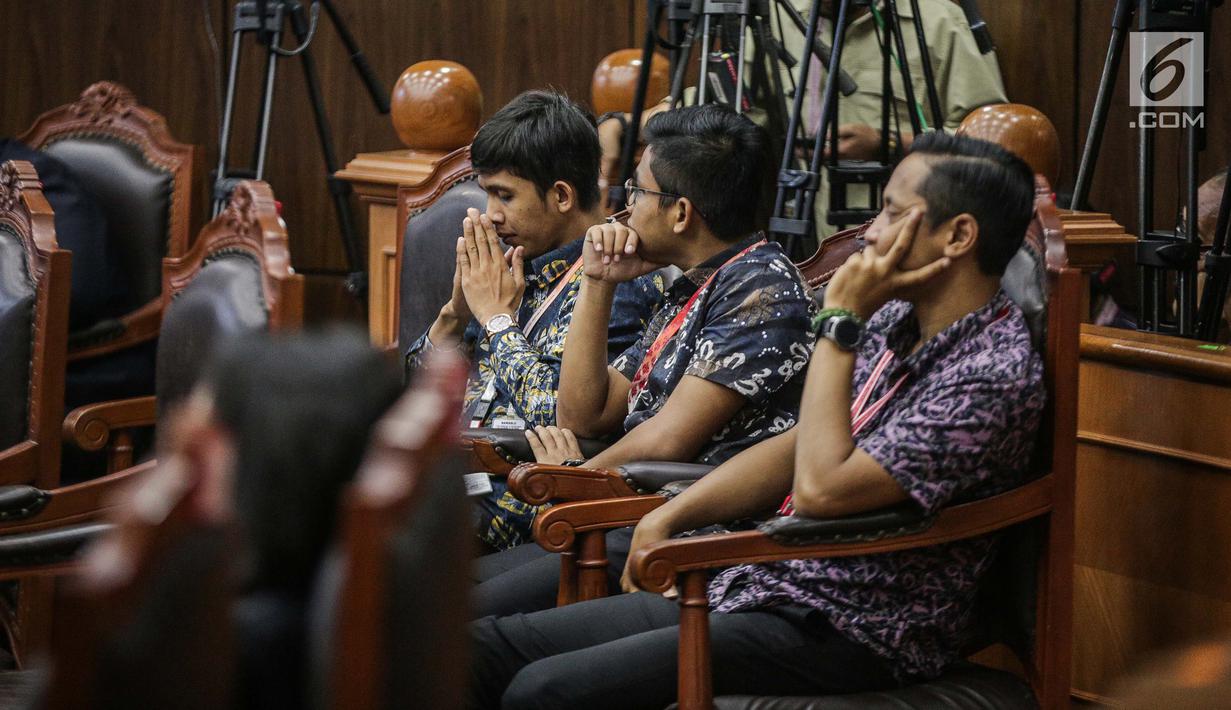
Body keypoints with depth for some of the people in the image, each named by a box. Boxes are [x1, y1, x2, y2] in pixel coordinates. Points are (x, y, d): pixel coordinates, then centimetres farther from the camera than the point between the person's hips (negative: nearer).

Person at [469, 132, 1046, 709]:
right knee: (486, 647, 0)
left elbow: (820, 488, -24)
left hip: (846, 636, -9)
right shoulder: (896, 323, 11)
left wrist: (840, 321, -16)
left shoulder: (993, 374, -19)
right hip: (756, 585, 9)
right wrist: (667, 519, 5)